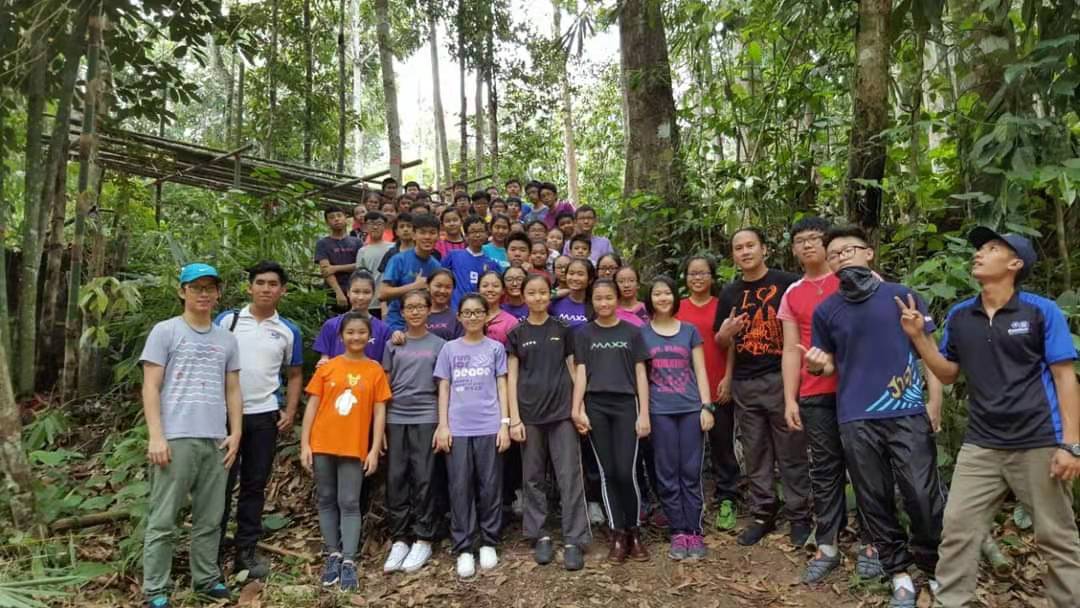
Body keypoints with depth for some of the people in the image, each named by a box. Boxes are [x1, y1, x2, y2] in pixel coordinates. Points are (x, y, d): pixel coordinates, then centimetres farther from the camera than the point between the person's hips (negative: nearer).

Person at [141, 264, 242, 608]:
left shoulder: (226, 339, 14)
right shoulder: (165, 332, 2)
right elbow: (151, 388, -3)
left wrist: (235, 433, 6)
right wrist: (156, 436, -11)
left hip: (216, 440, 4)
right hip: (176, 438, -4)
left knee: (210, 518, 10)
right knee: (163, 519, 2)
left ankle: (206, 579, 21)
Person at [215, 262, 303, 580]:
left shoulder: (289, 331, 6)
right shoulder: (226, 320, 1)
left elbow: (294, 374, 13)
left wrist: (290, 412, 2)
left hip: (265, 416, 2)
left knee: (255, 486, 9)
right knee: (221, 485, 4)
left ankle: (246, 552, 20)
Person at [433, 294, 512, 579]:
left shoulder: (495, 348, 7)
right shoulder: (449, 349, 8)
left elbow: (502, 387, 5)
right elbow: (444, 389, 7)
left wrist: (505, 424, -2)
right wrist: (443, 426, -1)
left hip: (489, 428, 0)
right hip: (458, 429, 1)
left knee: (490, 487, 5)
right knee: (460, 488, 2)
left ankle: (488, 543, 18)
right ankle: (463, 549, 11)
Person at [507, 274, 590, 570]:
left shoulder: (562, 329, 6)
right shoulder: (516, 333, 5)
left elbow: (573, 369, 7)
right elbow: (511, 377, 2)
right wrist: (514, 418, -5)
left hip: (562, 412, 0)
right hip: (530, 414, 1)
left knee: (570, 477, -2)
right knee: (533, 478, 8)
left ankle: (574, 541, 4)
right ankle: (540, 536, 20)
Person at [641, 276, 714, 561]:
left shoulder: (689, 330, 9)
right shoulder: (641, 333, 6)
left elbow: (700, 371, 8)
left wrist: (707, 406, -2)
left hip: (691, 408, 1)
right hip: (660, 411, 0)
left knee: (691, 472, 2)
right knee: (667, 474, 3)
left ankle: (695, 532, 11)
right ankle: (678, 533, 12)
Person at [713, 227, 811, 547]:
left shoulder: (787, 283, -4)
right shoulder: (729, 293, 10)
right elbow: (721, 342, 17)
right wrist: (724, 334, -6)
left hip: (781, 378, -4)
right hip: (744, 384, 4)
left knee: (791, 452, 5)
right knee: (755, 454, 12)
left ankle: (799, 516, 18)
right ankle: (763, 514, 23)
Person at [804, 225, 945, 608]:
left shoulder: (903, 296, 3)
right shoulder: (825, 311, 6)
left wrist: (935, 403, 0)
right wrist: (817, 365, -9)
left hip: (908, 413, -1)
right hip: (855, 419, 1)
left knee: (925, 498, -1)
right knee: (875, 502, 7)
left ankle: (935, 569, 24)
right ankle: (900, 577, 22)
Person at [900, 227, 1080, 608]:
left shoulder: (1042, 311, -4)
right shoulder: (959, 316, 6)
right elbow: (949, 374, 12)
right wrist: (918, 337, -2)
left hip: (1039, 445, -3)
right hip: (981, 446, 4)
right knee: (957, 529, 4)